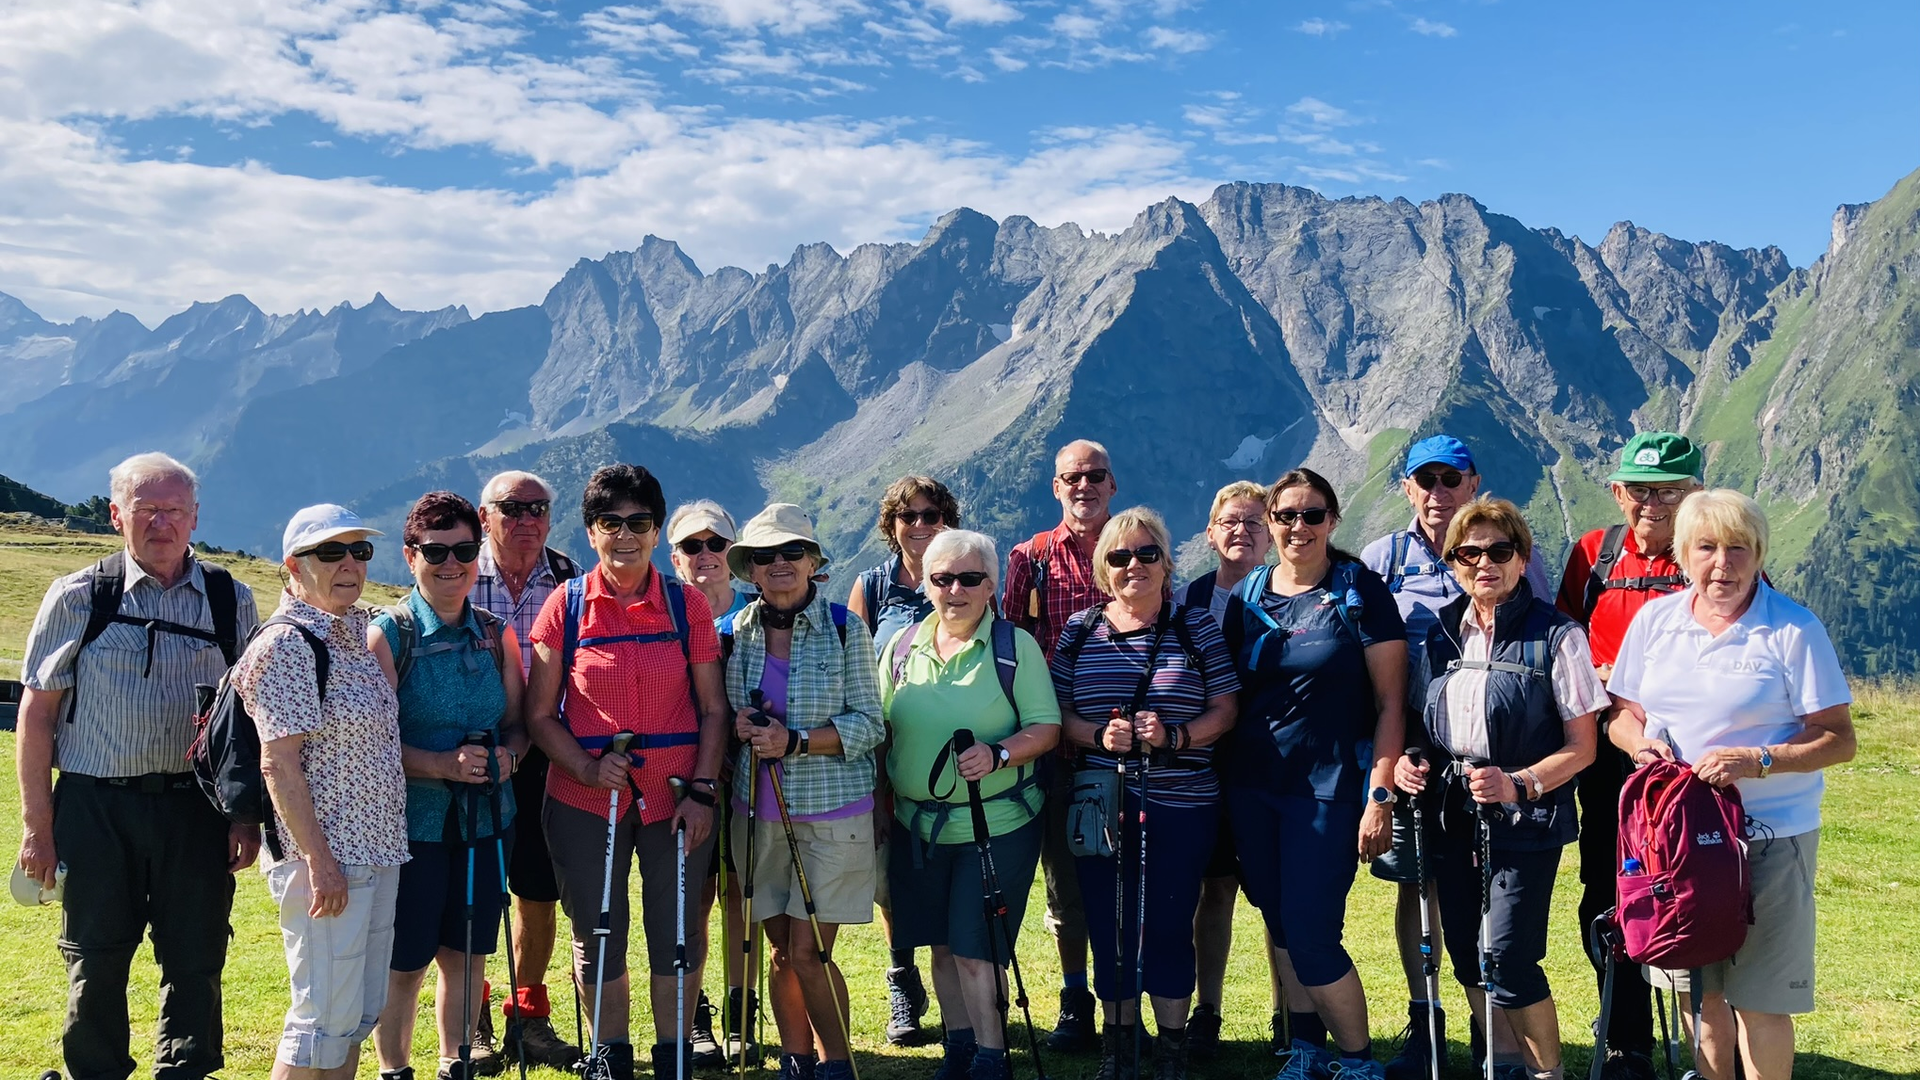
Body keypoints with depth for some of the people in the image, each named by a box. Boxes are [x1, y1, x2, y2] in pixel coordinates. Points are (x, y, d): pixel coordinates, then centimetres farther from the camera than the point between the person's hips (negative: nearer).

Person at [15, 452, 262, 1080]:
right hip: (95, 809, -1)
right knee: (95, 966, 9)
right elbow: (37, 713, 3)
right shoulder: (76, 598, 2)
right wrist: (37, 824, -1)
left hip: (198, 809, 1)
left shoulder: (231, 602, 6)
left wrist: (248, 816, 2)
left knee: (195, 964, 7)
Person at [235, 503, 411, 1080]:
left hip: (375, 850, 9)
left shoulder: (354, 635, 12)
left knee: (362, 1011, 15)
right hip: (326, 861, -9)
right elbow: (280, 765, -18)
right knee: (325, 1017, -2)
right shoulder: (286, 644, -14)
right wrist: (319, 860, -20)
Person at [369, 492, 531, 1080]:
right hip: (412, 824, -4)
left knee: (468, 955, 14)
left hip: (487, 820, 4)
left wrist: (508, 754, -10)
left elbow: (518, 721, 12)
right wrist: (443, 764, -24)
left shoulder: (497, 634, 7)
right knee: (404, 963, 5)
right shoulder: (387, 634, -7)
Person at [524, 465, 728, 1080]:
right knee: (596, 936, 11)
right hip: (585, 800, 0)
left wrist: (702, 790, -7)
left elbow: (713, 708, 3)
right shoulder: (566, 605, -2)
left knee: (679, 935, 8)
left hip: (675, 797, 0)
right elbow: (540, 715, 0)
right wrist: (589, 768, -15)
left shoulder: (687, 605, 0)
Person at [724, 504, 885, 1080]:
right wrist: (741, 727, -9)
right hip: (759, 814, 3)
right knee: (781, 951, 9)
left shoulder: (845, 629, -5)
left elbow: (868, 725, -7)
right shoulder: (736, 632, 4)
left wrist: (794, 741, -20)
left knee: (808, 953, -4)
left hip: (833, 813, -3)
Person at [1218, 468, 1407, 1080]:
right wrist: (1221, 778, 5)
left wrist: (1380, 795, -13)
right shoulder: (1246, 597, 7)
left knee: (1310, 936, -7)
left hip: (1328, 788, -5)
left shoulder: (1361, 593, -5)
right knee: (1280, 926, 12)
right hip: (1251, 787, 5)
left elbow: (1390, 702, -6)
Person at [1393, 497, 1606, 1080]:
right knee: (1467, 957, 11)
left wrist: (1519, 785, -22)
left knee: (1507, 960, -10)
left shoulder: (1556, 636, -8)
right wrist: (1407, 761, -2)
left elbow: (1582, 747, -8)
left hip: (1525, 821, -5)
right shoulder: (1441, 634, 7)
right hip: (1450, 816, 5)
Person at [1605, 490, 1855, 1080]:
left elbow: (1839, 740, -8)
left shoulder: (1794, 629, -7)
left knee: (1759, 997, 0)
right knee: (1697, 988, 13)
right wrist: (1639, 741, -8)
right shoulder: (1655, 620, 5)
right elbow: (1622, 711, 14)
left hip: (1769, 837, -4)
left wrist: (1757, 761, -22)